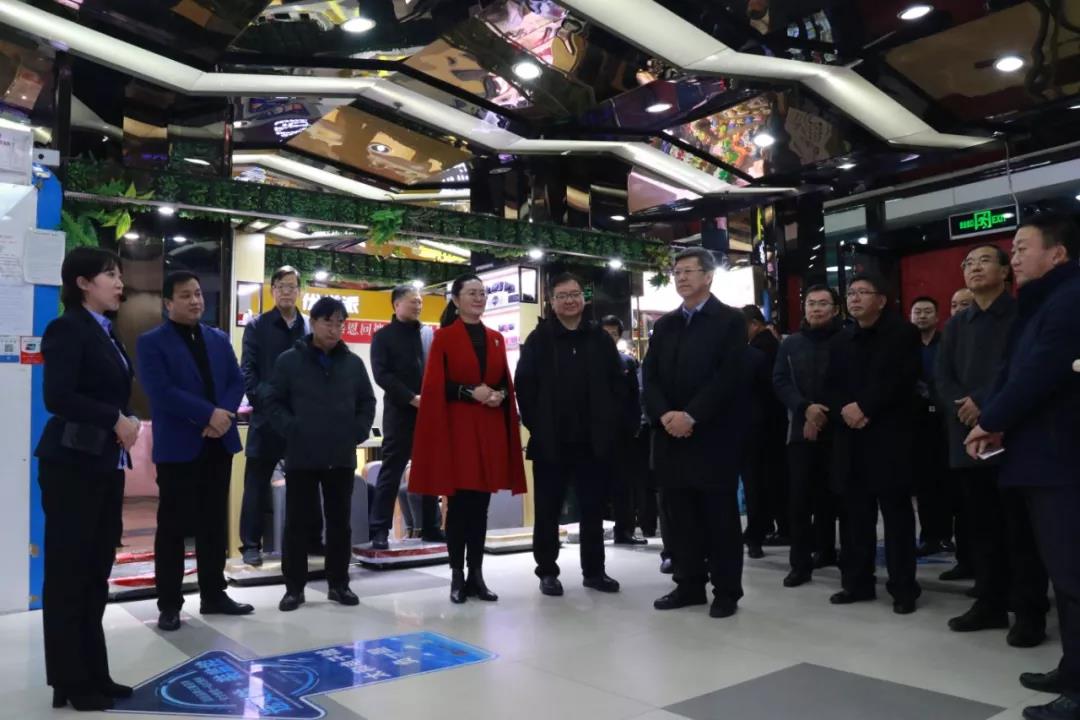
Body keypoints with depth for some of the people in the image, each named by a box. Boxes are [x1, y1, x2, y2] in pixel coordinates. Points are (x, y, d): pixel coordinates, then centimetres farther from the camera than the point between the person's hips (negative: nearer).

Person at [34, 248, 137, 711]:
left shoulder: (107, 332, 14)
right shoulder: (67, 329, -10)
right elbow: (57, 397, -21)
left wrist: (124, 424, -1)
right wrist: (115, 420, -15)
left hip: (106, 465, 8)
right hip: (73, 465, -8)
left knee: (96, 574, 12)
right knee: (68, 574, 2)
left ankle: (94, 675, 22)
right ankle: (69, 683, 13)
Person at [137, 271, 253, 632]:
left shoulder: (219, 339, 13)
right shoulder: (151, 342, -4)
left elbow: (237, 382, 6)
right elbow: (161, 392, -16)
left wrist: (224, 415, -12)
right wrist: (208, 414, -19)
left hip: (219, 443, 5)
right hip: (178, 446, -5)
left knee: (214, 523, 12)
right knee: (173, 526, 2)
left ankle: (213, 595, 22)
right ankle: (169, 604, 12)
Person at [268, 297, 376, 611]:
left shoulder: (353, 363, 7)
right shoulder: (289, 360, 0)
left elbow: (367, 402, 12)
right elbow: (275, 402, 0)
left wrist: (359, 431, -1)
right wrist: (291, 430, -13)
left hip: (342, 457, 3)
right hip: (301, 457, -2)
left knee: (340, 522, 10)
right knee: (297, 523, 4)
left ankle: (339, 583, 21)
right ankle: (294, 587, 15)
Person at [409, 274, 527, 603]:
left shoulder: (496, 339, 14)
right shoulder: (443, 338, -1)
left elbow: (506, 381, 16)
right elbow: (434, 387, -6)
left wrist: (501, 395, -5)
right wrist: (470, 391, -17)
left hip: (490, 430, 5)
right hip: (456, 429, -4)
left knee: (481, 504, 7)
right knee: (459, 503, -1)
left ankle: (476, 575, 14)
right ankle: (457, 577, 9)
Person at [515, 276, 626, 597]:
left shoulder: (600, 338, 8)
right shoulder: (539, 339, 0)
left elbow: (618, 385, 8)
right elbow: (524, 386, -4)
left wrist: (612, 424, -1)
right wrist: (536, 426, -8)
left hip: (594, 440, 2)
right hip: (550, 442, -2)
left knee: (593, 508, 11)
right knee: (548, 510, 7)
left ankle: (594, 570, 23)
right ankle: (547, 571, 19)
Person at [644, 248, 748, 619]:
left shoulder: (731, 320, -1)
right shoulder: (664, 324, 15)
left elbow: (729, 376, -11)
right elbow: (650, 377, 8)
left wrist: (691, 417, -17)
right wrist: (664, 415, -10)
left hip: (713, 435, -5)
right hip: (670, 434, 5)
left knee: (720, 516, 2)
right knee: (678, 515, 8)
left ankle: (726, 591, 13)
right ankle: (689, 584, 19)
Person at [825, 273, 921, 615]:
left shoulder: (902, 333, 2)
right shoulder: (841, 340, 18)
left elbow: (901, 380, -11)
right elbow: (830, 386, 11)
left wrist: (863, 406, -16)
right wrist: (843, 411, -9)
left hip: (889, 435, -5)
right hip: (849, 437, 5)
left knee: (896, 511, -1)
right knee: (855, 512, 6)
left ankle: (903, 587, 6)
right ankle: (857, 582, 15)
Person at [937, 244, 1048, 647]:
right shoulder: (957, 324, 18)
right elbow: (943, 378, 9)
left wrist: (984, 403, -17)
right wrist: (962, 407, -9)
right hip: (967, 437, 5)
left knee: (1021, 527, -2)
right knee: (982, 525, 10)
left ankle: (1029, 612, 7)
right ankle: (990, 604, 20)